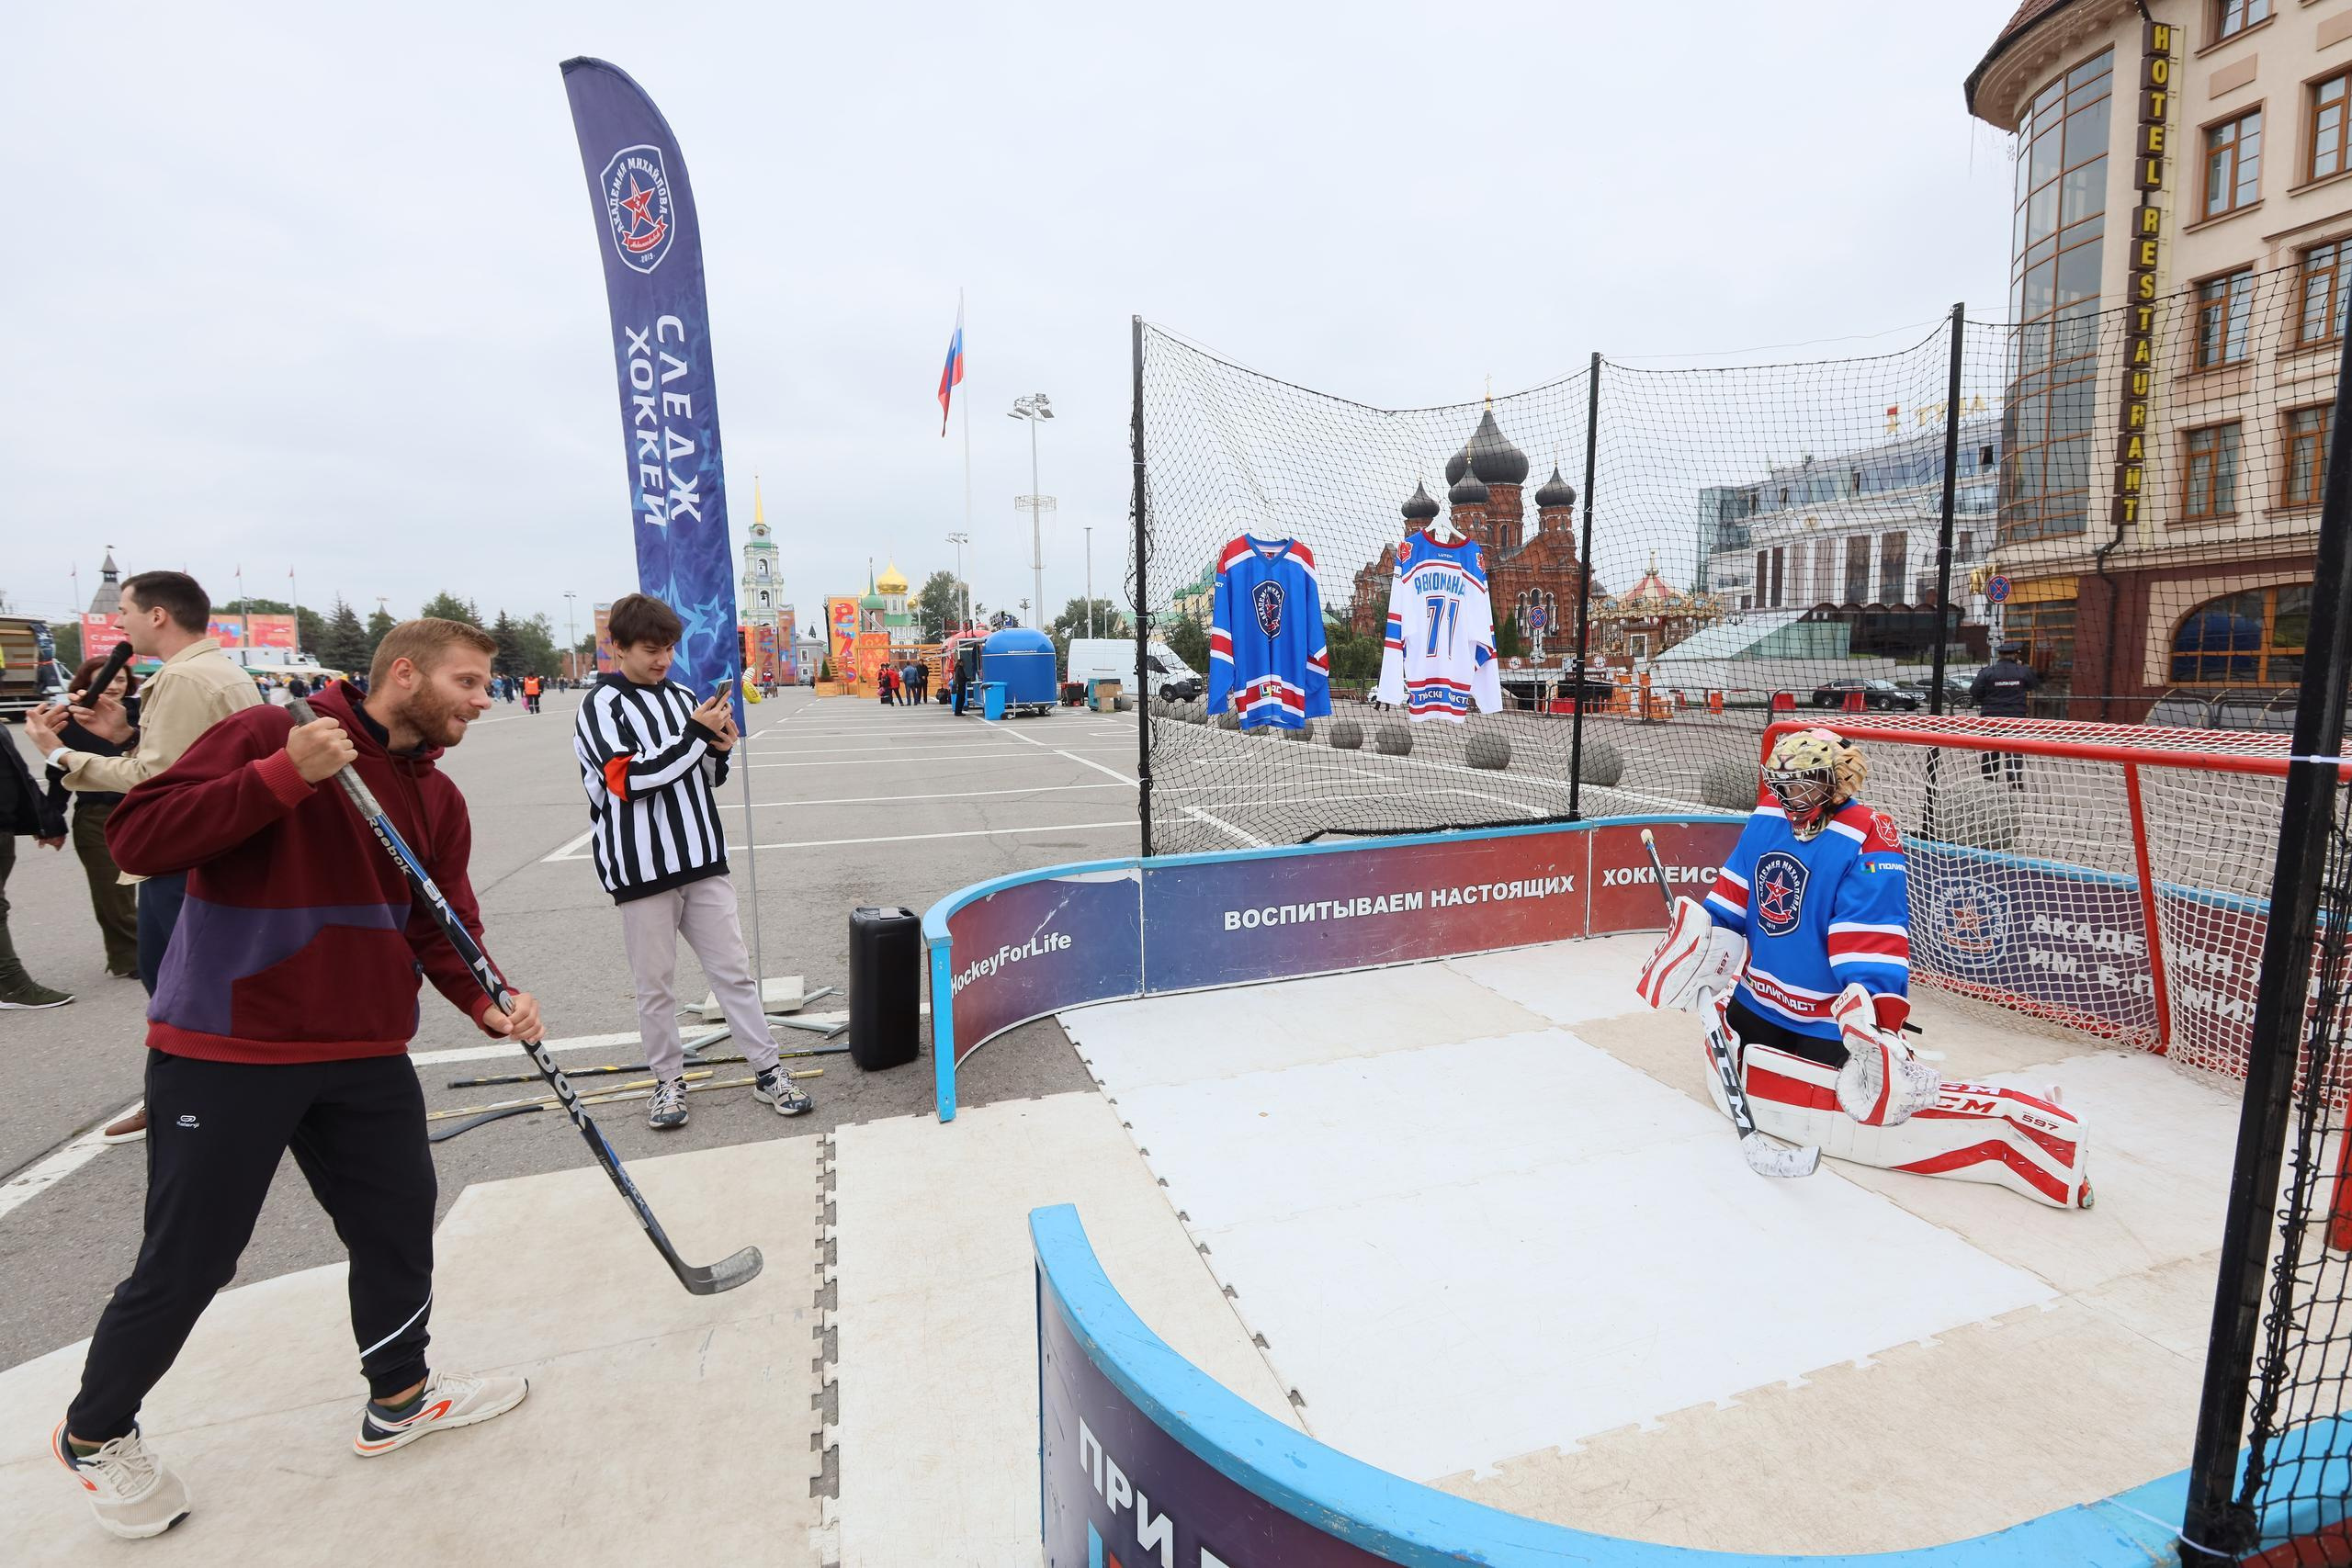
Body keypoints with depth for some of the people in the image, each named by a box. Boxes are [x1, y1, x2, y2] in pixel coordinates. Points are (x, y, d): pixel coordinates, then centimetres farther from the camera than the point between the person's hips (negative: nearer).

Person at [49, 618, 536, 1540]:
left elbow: (443, 930, 6)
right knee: (189, 1259, 6)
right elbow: (137, 840, -18)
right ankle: (95, 1435, 37)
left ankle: (400, 1397, 34)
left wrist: (486, 1001, -12)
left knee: (399, 1222, 12)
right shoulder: (266, 736, -12)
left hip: (365, 1056, 6)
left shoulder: (437, 799, 6)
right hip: (223, 1054, -6)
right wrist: (284, 774, -29)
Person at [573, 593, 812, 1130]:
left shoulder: (683, 698, 10)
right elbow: (628, 779, -18)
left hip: (702, 862, 4)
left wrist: (719, 749, -3)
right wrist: (695, 733, -16)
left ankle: (767, 1072, 15)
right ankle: (668, 1080, 25)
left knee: (734, 969, 7)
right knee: (655, 985, 8)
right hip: (643, 869, -4)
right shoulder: (603, 704, -5)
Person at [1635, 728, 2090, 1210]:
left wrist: (1876, 1021, -34)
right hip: (1758, 1000, 6)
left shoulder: (1868, 842, -21)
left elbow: (1874, 948, -27)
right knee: (1732, 1081, 19)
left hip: (1831, 1022, -6)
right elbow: (1731, 900, 9)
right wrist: (1695, 953, 5)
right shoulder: (1767, 817, -1)